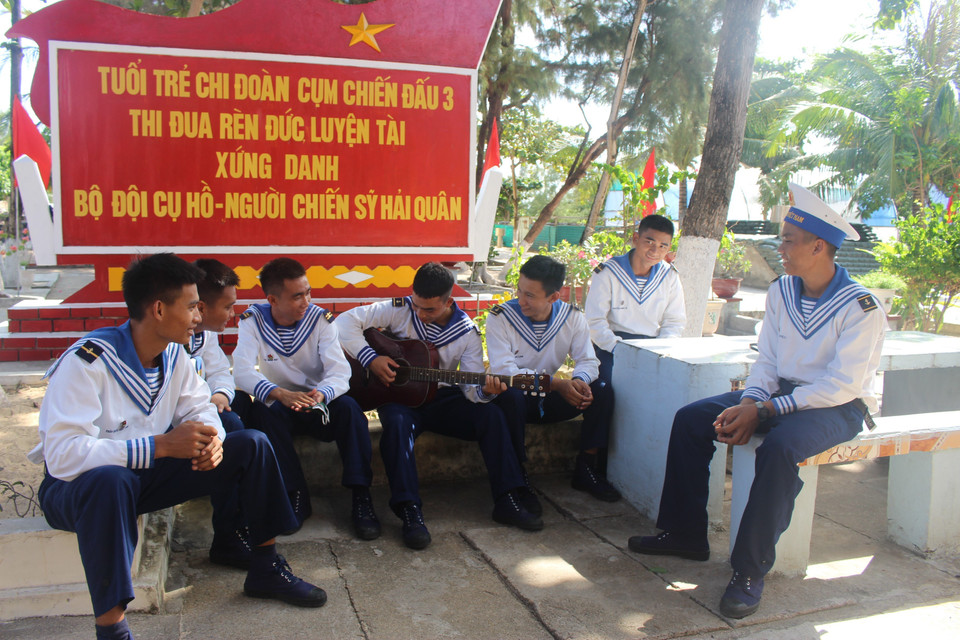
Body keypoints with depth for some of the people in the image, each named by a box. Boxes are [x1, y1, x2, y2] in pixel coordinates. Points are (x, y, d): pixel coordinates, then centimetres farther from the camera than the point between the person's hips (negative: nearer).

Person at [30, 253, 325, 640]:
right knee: (110, 479, -43)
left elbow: (199, 406, 5)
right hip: (78, 487, -7)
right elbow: (62, 455, -33)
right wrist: (162, 445, -37)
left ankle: (265, 568, 6)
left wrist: (210, 438, -21)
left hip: (148, 473, 7)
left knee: (251, 445, -6)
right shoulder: (88, 361, -26)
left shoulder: (173, 354, -3)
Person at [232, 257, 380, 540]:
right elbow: (242, 371, -23)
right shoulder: (253, 320, -9)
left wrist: (321, 394, -44)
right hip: (278, 403, 0)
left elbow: (340, 371, -19)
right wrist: (281, 394, -43)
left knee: (349, 407, -30)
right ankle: (296, 494, -21)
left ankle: (361, 497, -25)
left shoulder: (320, 319, -8)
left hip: (318, 402, 0)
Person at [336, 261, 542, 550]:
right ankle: (409, 511, -35)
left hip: (441, 397, 2)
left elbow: (471, 385, -7)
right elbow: (346, 321, -10)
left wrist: (485, 390, -31)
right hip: (399, 396, -2)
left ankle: (507, 501, -17)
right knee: (397, 423, -37)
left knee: (491, 414, -22)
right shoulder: (400, 310, -8)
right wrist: (370, 358, -20)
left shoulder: (467, 332, -3)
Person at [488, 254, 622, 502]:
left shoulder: (572, 318, -5)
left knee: (602, 391, -18)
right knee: (509, 395, -38)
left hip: (550, 400, 4)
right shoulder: (500, 317, -16)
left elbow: (588, 361, -5)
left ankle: (586, 470, -7)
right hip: (518, 399, -3)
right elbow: (505, 370, -24)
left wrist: (580, 380, -31)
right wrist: (557, 384, -33)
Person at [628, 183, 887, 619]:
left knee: (779, 446, -38)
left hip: (838, 407, -7)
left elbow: (842, 384, -22)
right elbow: (767, 361, 5)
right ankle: (685, 535, 2)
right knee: (691, 419, -7)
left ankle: (750, 571, -24)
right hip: (785, 394, 7)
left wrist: (765, 410, -26)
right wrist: (749, 403, -15)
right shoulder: (781, 292, 2)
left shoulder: (860, 307, -18)